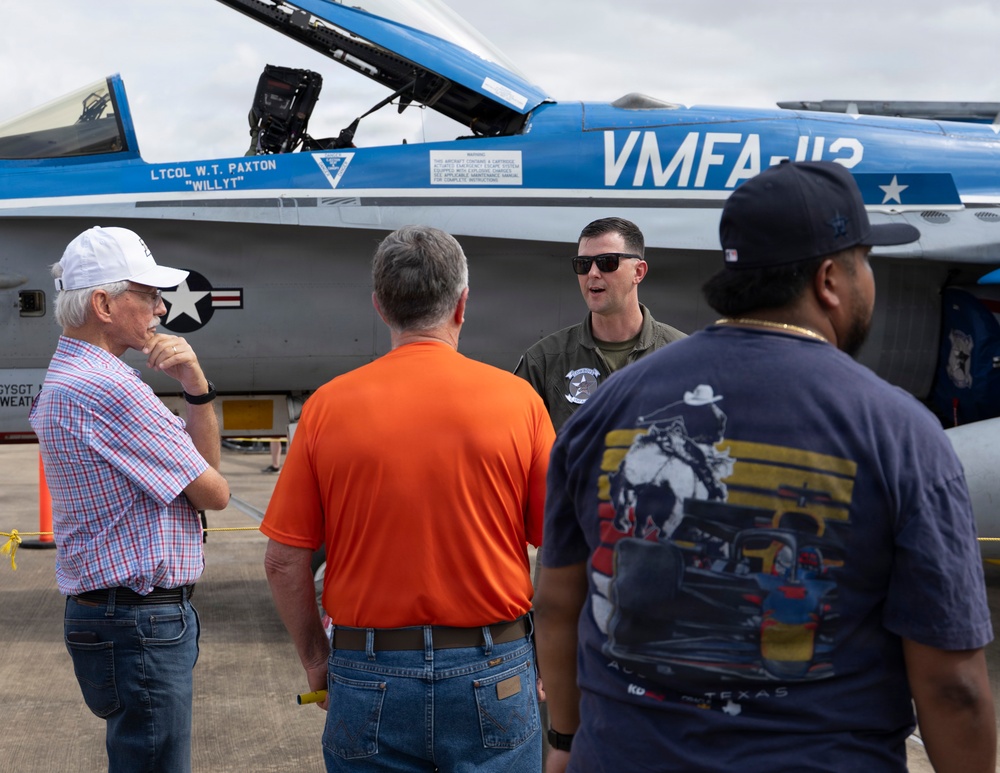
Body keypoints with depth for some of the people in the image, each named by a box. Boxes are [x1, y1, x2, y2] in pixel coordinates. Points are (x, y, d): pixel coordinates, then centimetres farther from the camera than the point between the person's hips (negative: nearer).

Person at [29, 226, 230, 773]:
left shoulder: (70, 378, 13)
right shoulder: (107, 387, -21)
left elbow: (204, 461, 12)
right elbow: (213, 493, -14)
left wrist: (196, 388, -6)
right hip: (141, 622, -11)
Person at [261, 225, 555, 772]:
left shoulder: (328, 405, -5)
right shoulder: (516, 399, -7)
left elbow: (284, 562, -2)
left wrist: (316, 660, 11)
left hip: (369, 678, 1)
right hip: (492, 678, 0)